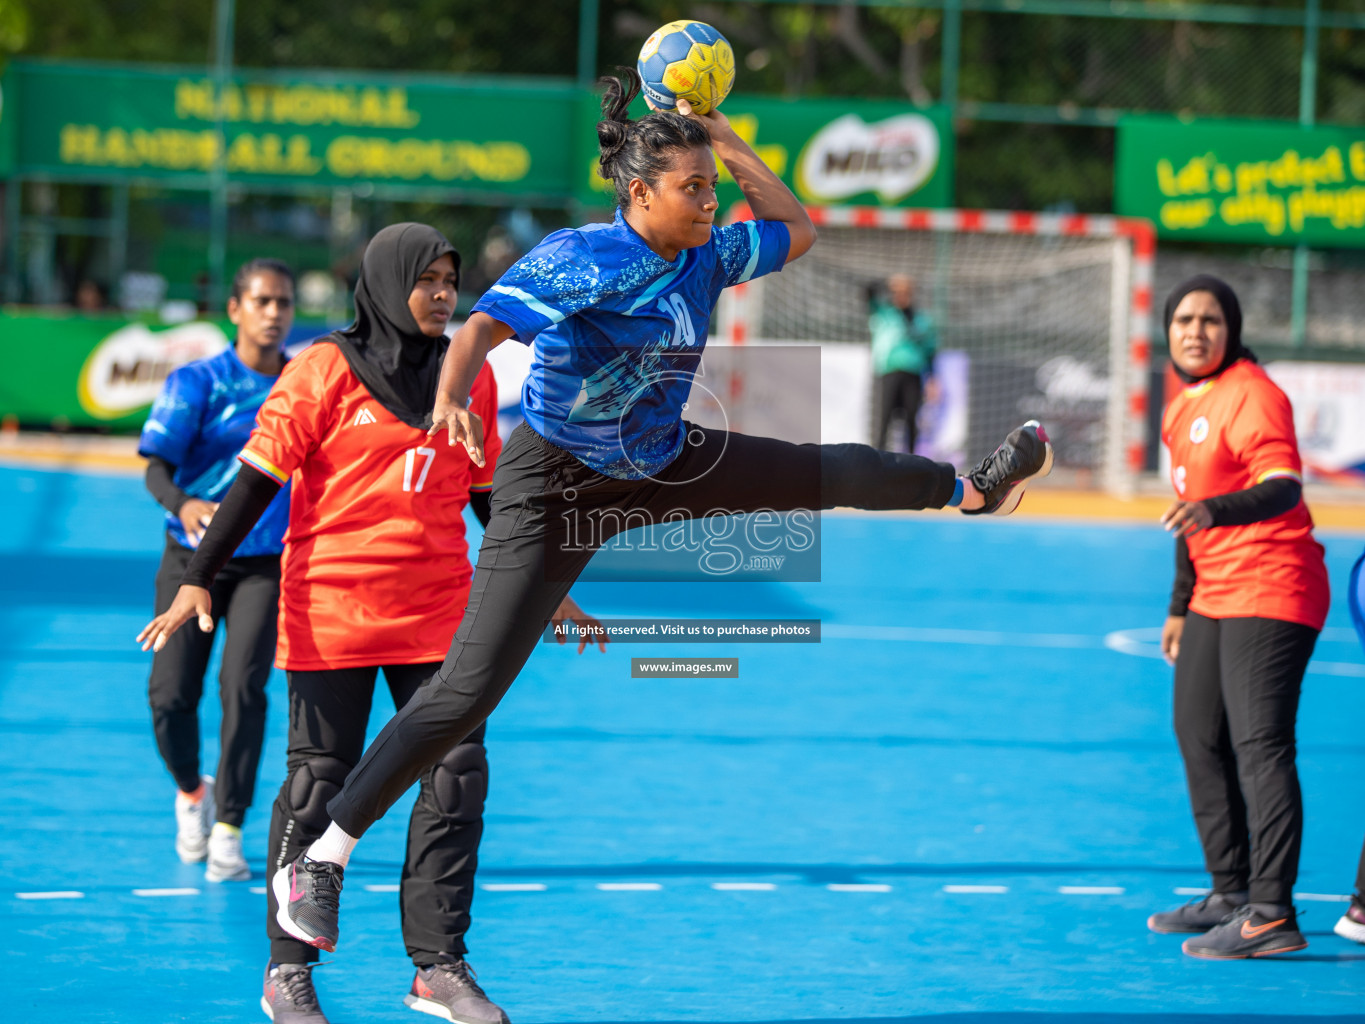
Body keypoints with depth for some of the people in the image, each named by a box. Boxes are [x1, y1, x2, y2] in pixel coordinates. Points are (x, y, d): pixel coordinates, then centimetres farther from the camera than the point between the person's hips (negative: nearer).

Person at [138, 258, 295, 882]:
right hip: (193, 557, -1)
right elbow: (157, 467, -18)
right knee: (171, 696, -6)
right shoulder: (197, 382, -8)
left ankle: (227, 833, -9)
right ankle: (190, 792, 27)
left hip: (266, 565, 1)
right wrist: (183, 504, -38)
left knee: (243, 688, -18)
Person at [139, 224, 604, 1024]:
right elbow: (259, 477, -6)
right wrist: (198, 580, -12)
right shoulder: (327, 372, -6)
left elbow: (487, 493, 19)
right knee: (320, 784, 2)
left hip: (439, 614, 4)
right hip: (331, 612, -4)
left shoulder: (471, 376, 9)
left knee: (457, 774, -2)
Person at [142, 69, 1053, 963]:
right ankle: (320, 858, -10)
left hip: (664, 467, 7)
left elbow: (800, 231, 12)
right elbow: (484, 327, -37)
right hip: (558, 482, -7)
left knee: (835, 472, 16)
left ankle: (971, 491, 48)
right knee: (468, 689, -14)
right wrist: (452, 400, -58)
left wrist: (730, 144, 0)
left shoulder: (707, 255, -3)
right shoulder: (578, 260, -24)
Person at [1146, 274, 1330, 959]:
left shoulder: (1252, 395, -15)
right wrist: (1181, 606, 25)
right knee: (1199, 737, 16)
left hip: (1270, 591, -10)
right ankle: (1232, 894, 28)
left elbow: (1284, 487, -29)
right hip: (1215, 595, 10)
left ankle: (1272, 915, -20)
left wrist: (1213, 510, -47)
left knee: (1260, 746, -16)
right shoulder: (1183, 407, 14)